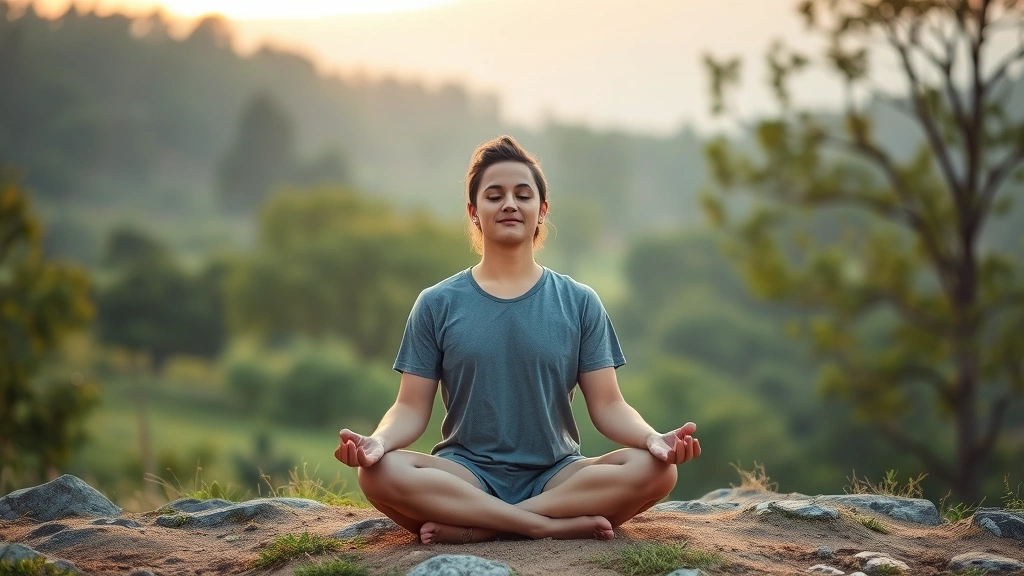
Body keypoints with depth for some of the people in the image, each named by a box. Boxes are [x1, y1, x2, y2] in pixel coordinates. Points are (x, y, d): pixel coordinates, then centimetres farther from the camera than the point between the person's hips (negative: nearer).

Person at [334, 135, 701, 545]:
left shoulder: (579, 303, 8)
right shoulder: (437, 305, 7)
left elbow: (607, 406, 3)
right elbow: (412, 408, 2)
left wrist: (653, 438, -19)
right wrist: (379, 440, -21)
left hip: (556, 476, 1)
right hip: (467, 474, -1)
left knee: (654, 469, -27)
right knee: (381, 473, -31)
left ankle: (472, 527, -24)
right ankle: (557, 524, -27)